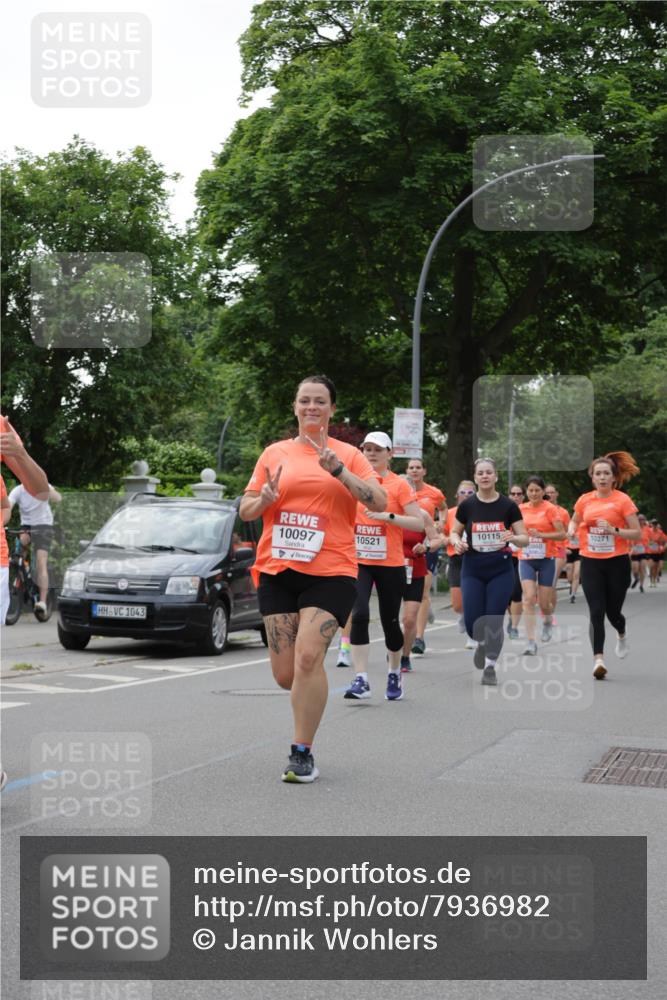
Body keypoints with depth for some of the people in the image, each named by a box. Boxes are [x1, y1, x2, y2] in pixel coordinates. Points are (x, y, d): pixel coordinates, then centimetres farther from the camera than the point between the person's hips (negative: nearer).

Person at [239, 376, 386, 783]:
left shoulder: (347, 454, 5)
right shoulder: (275, 453, 10)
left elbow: (380, 502, -6)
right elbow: (245, 509, 13)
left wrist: (338, 470, -16)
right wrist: (265, 499, -9)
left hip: (330, 573, -3)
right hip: (278, 570, 3)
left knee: (308, 656, -20)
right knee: (285, 674, 3)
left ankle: (303, 753, -8)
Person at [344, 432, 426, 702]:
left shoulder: (399, 484, -3)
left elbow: (419, 523, -9)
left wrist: (387, 516, -18)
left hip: (391, 564, -2)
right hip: (358, 562, 2)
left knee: (389, 621, 7)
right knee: (359, 615, -16)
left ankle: (394, 674, 31)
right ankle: (361, 680, -15)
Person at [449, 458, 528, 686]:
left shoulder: (508, 506, -3)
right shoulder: (467, 505, 0)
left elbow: (524, 538, -1)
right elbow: (454, 532, 12)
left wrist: (513, 537, -23)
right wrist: (457, 542, -11)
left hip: (501, 570, -1)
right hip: (473, 570, 1)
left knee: (493, 621, -3)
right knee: (472, 622, -4)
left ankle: (490, 666, 12)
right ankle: (482, 643, 31)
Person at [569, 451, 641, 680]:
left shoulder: (622, 500, -7)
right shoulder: (585, 500, 3)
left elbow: (637, 533, -7)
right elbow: (574, 521, 23)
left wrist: (614, 530, -22)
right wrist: (572, 530, 0)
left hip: (617, 562, -2)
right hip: (591, 562, 2)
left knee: (612, 611, 8)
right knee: (596, 612, -8)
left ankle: (622, 635, 43)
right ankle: (598, 659, -9)